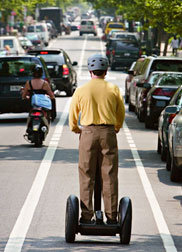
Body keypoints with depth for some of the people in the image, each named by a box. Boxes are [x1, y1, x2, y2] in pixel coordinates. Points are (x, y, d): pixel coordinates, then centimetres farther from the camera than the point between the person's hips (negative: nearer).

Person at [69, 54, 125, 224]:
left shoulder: (81, 90, 0)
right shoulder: (113, 89, 2)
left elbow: (73, 113, 7)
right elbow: (121, 113, 10)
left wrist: (75, 128, 26)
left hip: (88, 133, 0)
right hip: (108, 133, 0)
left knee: (86, 176, 4)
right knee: (109, 176, 4)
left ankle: (86, 216, 3)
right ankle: (111, 216, 4)